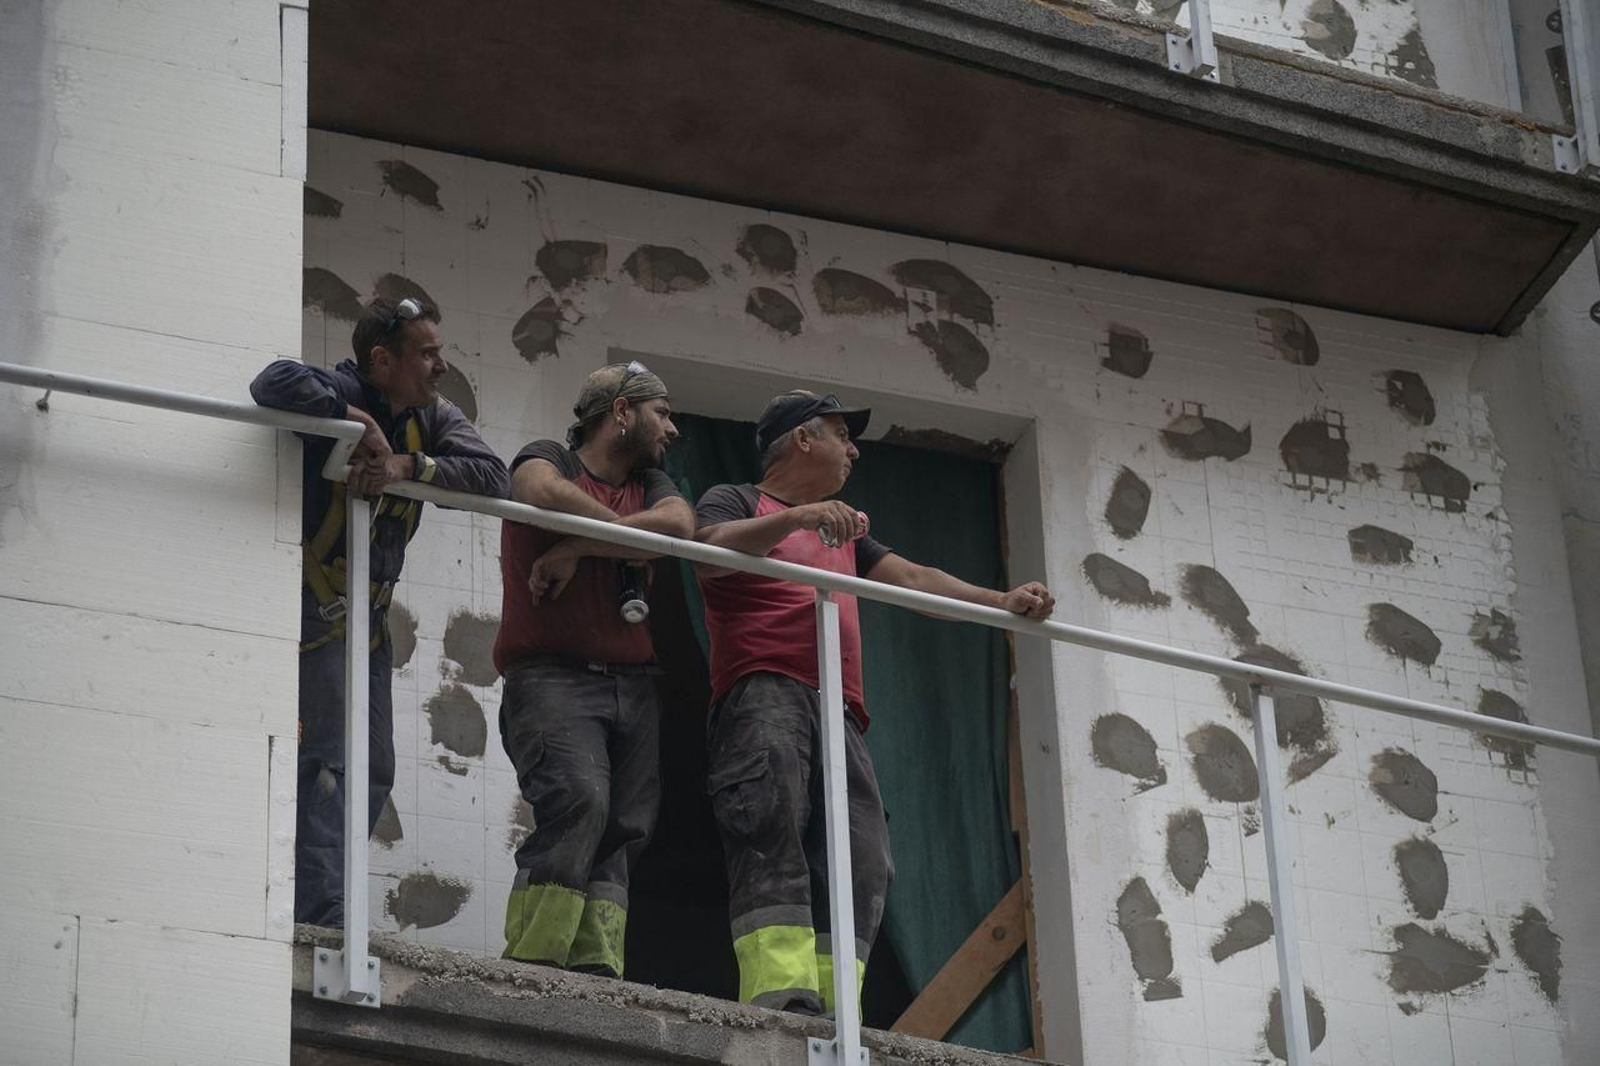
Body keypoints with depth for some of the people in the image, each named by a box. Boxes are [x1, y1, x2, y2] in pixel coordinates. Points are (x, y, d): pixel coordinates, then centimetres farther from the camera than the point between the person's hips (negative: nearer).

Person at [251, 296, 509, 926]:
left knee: (374, 769, 9)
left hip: (370, 608, 8)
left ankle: (318, 910, 15)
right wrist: (359, 422, -29)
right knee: (330, 757, -17)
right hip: (312, 602, -8)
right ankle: (320, 920, -20)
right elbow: (274, 383, -37)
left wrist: (412, 465, -23)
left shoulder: (433, 417, 5)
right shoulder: (339, 393, -16)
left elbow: (492, 477, -9)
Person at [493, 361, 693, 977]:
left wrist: (577, 548, -9)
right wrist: (629, 539, -6)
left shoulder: (650, 485, 22)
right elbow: (544, 492, -19)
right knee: (580, 798, -26)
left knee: (619, 832, -5)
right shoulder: (548, 459, 7)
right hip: (551, 676, -6)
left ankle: (596, 973, -10)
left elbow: (678, 527, -1)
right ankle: (528, 966, -27)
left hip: (632, 685, 6)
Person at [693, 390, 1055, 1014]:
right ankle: (782, 997, -40)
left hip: (836, 708, 7)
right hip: (760, 689, -7)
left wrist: (1002, 604, 12)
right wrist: (797, 517, -22)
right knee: (772, 831, -29)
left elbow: (911, 578, 27)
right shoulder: (736, 502, 15)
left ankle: (829, 1010, -23)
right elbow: (708, 556, -7)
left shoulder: (843, 533, 38)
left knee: (860, 861, -13)